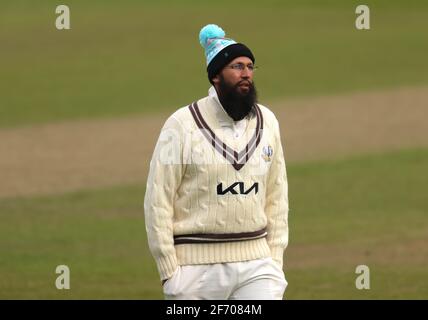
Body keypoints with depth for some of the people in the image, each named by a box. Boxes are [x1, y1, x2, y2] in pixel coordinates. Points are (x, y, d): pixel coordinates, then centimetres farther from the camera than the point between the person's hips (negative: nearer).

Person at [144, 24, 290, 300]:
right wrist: (169, 270, -10)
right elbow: (158, 201, -6)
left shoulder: (267, 122, 9)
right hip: (197, 264, -3)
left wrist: (275, 260, 8)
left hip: (256, 262, 3)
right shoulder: (182, 124, -6)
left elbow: (277, 197, 14)